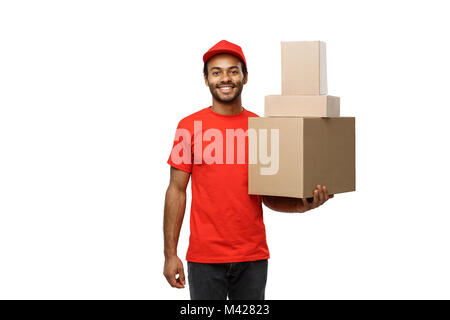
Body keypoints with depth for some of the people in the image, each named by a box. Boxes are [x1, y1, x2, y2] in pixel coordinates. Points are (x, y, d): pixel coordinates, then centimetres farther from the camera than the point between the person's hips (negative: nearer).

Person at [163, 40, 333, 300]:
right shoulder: (189, 127, -1)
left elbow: (269, 195, 9)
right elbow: (177, 191, 0)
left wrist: (303, 205, -12)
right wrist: (170, 254, -4)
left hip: (253, 258, 2)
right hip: (204, 258, -2)